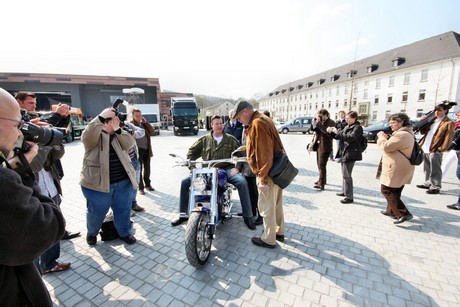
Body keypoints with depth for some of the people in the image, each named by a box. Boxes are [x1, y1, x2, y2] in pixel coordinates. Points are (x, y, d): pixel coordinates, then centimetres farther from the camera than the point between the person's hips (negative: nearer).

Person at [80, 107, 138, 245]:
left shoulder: (119, 134, 10)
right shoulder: (95, 136, -4)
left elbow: (129, 144, -7)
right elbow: (87, 135, -28)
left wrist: (117, 129, -18)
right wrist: (102, 116, -29)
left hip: (123, 182, 4)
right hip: (98, 182, -3)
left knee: (123, 210, 14)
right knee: (97, 212, 13)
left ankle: (124, 232, 35)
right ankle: (92, 233, 42)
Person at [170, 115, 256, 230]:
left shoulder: (231, 140, 8)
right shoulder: (205, 139, 11)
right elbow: (192, 151, 17)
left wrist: (235, 167, -11)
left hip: (226, 169, -2)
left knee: (242, 182, -29)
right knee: (185, 182, -11)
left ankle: (247, 216, -13)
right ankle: (183, 215, 6)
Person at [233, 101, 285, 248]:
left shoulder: (257, 124, -20)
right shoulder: (262, 119, 12)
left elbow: (264, 155, -25)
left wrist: (263, 178, -22)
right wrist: (244, 149, 23)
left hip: (268, 172, -10)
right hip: (277, 170, 10)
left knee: (267, 207, 5)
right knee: (276, 204, 21)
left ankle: (269, 239, 21)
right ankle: (279, 232, 37)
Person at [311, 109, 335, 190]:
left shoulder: (331, 123, -10)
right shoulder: (321, 122, 12)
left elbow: (326, 131, -28)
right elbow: (317, 131, 12)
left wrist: (318, 123, -24)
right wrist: (314, 123, -2)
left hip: (325, 147, -8)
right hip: (319, 145, 8)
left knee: (322, 165, -11)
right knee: (319, 164, 17)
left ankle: (321, 184, -8)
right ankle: (322, 179, 32)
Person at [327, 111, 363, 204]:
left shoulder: (358, 127, -10)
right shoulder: (347, 127, 15)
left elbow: (351, 137, -24)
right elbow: (339, 136, 19)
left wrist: (338, 132, -22)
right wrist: (332, 132, 0)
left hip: (350, 153, -9)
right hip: (343, 152, 9)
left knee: (346, 175, -8)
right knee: (344, 174, 18)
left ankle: (349, 197, 0)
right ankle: (344, 191, 31)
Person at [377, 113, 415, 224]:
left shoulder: (402, 134, -21)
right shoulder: (404, 133, 17)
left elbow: (386, 147, -23)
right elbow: (392, 147, 19)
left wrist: (382, 137, -6)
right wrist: (385, 138, 3)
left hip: (396, 170, -11)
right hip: (399, 169, 11)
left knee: (386, 190, -4)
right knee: (393, 191, 20)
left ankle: (403, 214, -3)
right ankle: (391, 211, 32)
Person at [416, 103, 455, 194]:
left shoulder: (448, 123, -4)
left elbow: (448, 137, -9)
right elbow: (423, 132, 17)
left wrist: (442, 148, -16)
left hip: (435, 150, -7)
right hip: (426, 149, 7)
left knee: (435, 170, -1)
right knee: (427, 169, 17)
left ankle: (435, 187, 6)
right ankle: (428, 183, 29)